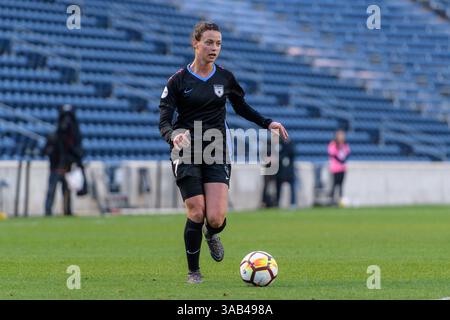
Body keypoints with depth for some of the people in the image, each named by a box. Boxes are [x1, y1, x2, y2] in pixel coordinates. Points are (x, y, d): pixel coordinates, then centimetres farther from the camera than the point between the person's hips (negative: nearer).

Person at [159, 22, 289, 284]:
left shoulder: (225, 78, 5)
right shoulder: (178, 80, -5)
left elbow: (241, 107, 23)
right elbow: (164, 122, -9)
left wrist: (267, 123, 11)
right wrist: (173, 135, -31)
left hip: (217, 153, 2)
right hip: (187, 154, -2)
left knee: (216, 218, -13)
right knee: (196, 214, -9)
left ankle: (211, 234, 26)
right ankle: (193, 271, 11)